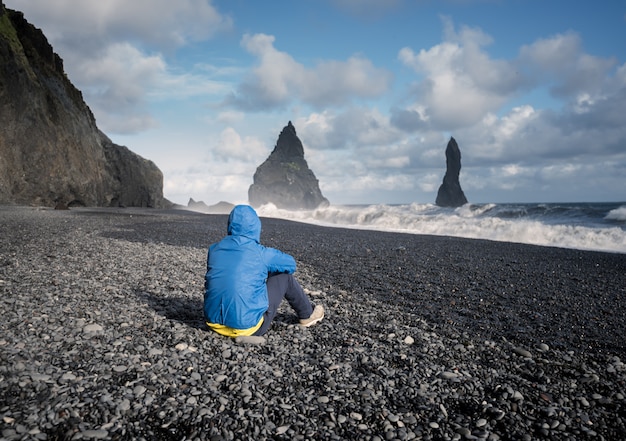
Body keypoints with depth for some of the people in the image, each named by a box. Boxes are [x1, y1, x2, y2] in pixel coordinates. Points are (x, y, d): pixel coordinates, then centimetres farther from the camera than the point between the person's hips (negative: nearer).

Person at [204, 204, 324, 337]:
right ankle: (307, 315, 32)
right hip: (248, 328, -5)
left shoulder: (214, 250, 1)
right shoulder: (261, 254, -12)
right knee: (284, 276, 9)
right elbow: (291, 264, 6)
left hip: (214, 323, 5)